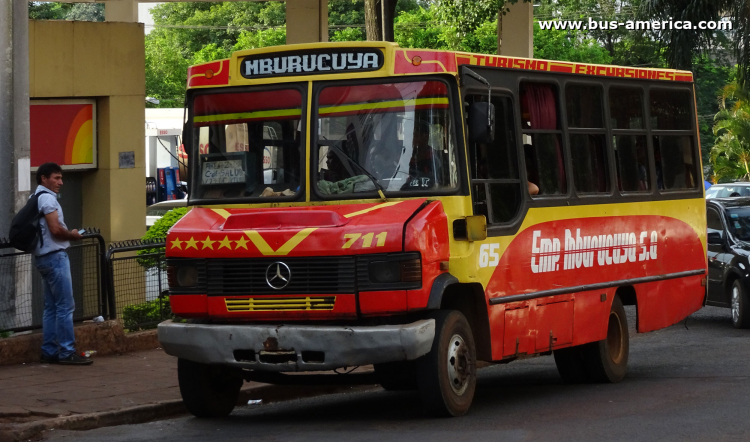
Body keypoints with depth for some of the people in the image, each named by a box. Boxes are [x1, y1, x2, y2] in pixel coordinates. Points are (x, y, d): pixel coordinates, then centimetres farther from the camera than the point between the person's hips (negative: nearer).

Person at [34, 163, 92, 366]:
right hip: (55, 256, -10)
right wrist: (73, 235, -4)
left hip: (44, 257, 10)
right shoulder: (48, 198, -12)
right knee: (65, 306, -10)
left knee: (51, 307, 11)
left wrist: (68, 234, 12)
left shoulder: (36, 198, 19)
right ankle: (67, 352, -11)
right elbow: (55, 229, -21)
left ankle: (49, 352, 11)